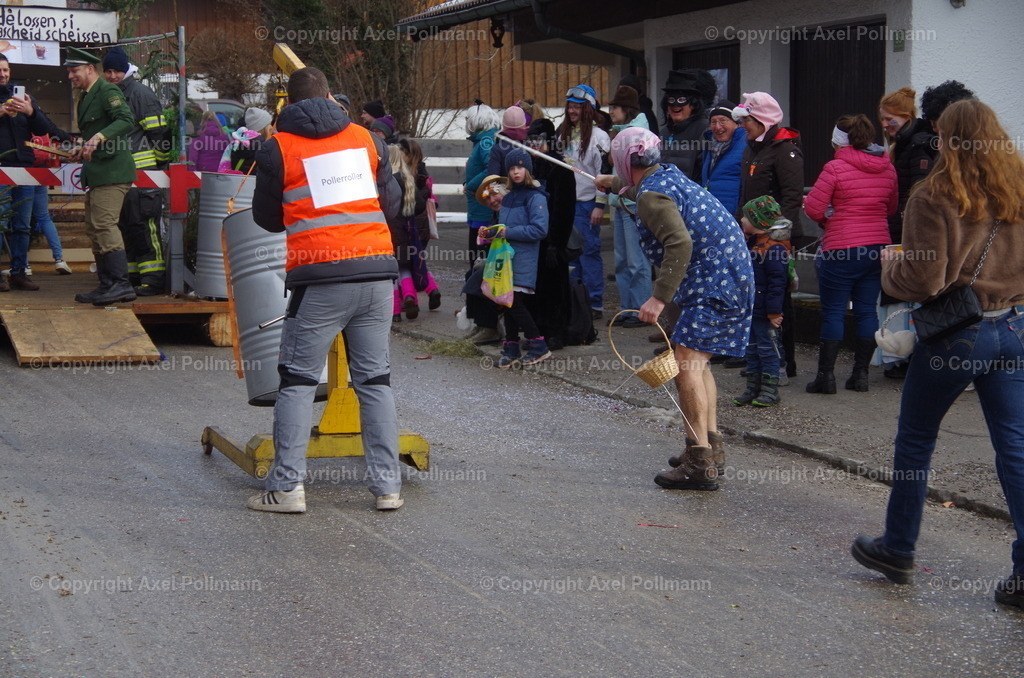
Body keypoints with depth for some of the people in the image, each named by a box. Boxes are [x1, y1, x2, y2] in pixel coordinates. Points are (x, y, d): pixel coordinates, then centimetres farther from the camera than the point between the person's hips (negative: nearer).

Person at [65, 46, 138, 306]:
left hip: (112, 170, -10)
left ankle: (122, 284, -19)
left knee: (104, 225, -17)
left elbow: (126, 120, -23)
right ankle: (107, 285, 15)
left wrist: (99, 138, -32)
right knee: (94, 229, 11)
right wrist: (84, 150, 15)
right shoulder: (86, 97, 20)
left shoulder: (107, 91, -9)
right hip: (96, 173, 11)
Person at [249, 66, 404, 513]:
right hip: (377, 273, 3)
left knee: (298, 379, 5)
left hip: (320, 279, -3)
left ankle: (286, 487, 1)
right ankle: (387, 485, 11)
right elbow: (391, 203, 17)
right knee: (375, 379, 11)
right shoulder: (366, 138, 12)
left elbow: (267, 219, 10)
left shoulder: (277, 149, 2)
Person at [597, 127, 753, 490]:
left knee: (686, 362, -16)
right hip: (733, 278, 11)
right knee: (696, 361, 20)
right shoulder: (669, 175, 17)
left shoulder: (651, 196, -14)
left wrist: (659, 297, -30)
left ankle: (700, 463, -21)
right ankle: (711, 444, 27)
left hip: (713, 281, -11)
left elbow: (680, 243, -28)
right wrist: (611, 183, 63)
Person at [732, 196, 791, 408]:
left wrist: (774, 311, -22)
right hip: (749, 309, 9)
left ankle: (770, 390, 8)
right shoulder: (751, 242, 10)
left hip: (764, 312, -9)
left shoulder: (774, 248, -20)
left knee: (767, 348, 0)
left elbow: (777, 282, -21)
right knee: (751, 349, 14)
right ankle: (753, 388, 22)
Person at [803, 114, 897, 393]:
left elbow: (813, 207, -10)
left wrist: (829, 217, 9)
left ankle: (826, 374, 1)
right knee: (867, 309, 9)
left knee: (833, 312, 0)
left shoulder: (835, 168, -10)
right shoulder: (887, 168, 7)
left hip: (841, 248, -5)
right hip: (878, 245, 6)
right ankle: (861, 373, 12)